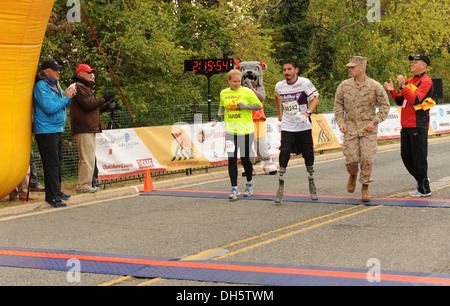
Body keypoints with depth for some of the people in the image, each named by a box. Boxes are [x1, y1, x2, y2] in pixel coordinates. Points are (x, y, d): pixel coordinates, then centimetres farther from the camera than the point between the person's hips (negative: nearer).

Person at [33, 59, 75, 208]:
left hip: (56, 129, 10)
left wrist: (69, 96, 3)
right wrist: (66, 97, -15)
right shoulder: (41, 86, -15)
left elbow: (61, 105, 23)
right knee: (52, 163, -10)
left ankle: (57, 192, 28)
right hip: (46, 130, -10)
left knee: (58, 162, 17)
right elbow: (50, 107, -24)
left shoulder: (55, 85, 15)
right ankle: (52, 196, -8)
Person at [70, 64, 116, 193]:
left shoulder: (86, 87, 26)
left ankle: (86, 184, 16)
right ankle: (83, 185, -12)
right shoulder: (79, 87, -9)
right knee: (87, 157, -13)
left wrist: (107, 106, 15)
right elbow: (88, 105, -19)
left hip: (89, 128, 11)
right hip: (83, 129, -11)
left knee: (88, 158, 12)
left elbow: (93, 106, 26)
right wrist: (104, 98, -12)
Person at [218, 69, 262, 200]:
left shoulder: (247, 92, -4)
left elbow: (259, 105, -3)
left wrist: (244, 106, -16)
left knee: (245, 159, 4)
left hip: (245, 129, -3)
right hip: (230, 130, 3)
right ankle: (234, 188, 1)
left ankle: (250, 183, 29)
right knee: (231, 159, -5)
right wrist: (219, 114, 6)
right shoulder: (223, 93, 8)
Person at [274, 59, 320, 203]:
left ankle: (311, 183, 26)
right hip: (287, 127, 2)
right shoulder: (279, 86, 3)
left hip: (304, 126, -1)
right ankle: (280, 187, -7)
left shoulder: (304, 82, -9)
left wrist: (307, 112, -30)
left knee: (308, 155, 5)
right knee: (284, 153, -13)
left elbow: (315, 99, -15)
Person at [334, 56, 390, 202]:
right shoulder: (344, 86, 1)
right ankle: (353, 175, 31)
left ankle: (365, 188, 8)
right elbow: (338, 105, 10)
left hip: (368, 128, -1)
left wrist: (375, 121, -9)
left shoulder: (375, 86, -5)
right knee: (351, 159, -4)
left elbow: (385, 105, 1)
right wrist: (341, 122, -2)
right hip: (351, 127, 2)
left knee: (367, 158, -9)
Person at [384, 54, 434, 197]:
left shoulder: (426, 82, -9)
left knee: (419, 157, -5)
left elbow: (415, 100, -21)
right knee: (406, 156, 11)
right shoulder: (410, 81, 18)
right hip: (406, 126, 9)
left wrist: (403, 86, -23)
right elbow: (401, 101, 19)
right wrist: (392, 91, 5)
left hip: (418, 126, -9)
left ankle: (424, 189, 2)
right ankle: (422, 179, 25)